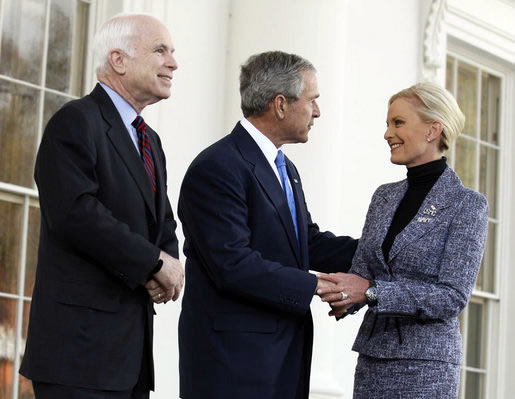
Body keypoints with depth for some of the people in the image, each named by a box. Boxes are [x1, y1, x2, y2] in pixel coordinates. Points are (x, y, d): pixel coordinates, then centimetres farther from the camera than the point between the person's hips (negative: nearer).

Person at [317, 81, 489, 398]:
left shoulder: (468, 205, -7)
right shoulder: (384, 197, 12)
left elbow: (453, 297, -14)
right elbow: (362, 271, 11)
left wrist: (372, 291, -21)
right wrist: (345, 297, -13)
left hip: (426, 366, -5)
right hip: (372, 359, 6)